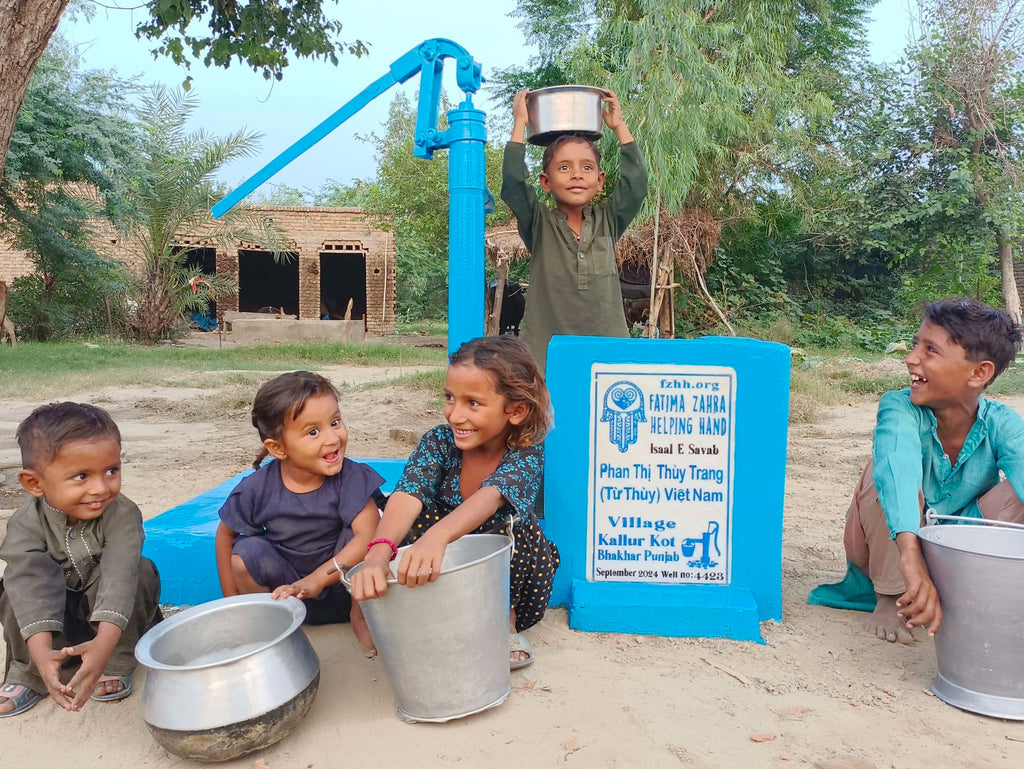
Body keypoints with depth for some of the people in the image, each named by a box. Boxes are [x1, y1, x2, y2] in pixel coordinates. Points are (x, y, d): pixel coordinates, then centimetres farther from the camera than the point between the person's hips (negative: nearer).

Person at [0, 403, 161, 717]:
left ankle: (116, 665, -16)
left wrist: (104, 644, -55)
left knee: (140, 570, -31)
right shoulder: (26, 524, -23)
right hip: (55, 624, 2)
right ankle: (28, 675, -10)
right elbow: (32, 584, -36)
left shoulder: (122, 514, -29)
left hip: (116, 618, -2)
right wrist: (41, 652, -50)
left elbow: (120, 574, -41)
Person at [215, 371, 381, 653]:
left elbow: (368, 535, -33)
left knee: (356, 535, -29)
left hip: (339, 580, -2)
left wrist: (317, 579, -41)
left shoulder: (351, 477, -22)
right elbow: (225, 534, 1)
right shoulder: (257, 488, -16)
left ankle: (360, 614, -5)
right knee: (247, 552, -23)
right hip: (282, 584, 2)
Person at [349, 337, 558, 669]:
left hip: (510, 582, -1)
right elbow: (407, 496, -32)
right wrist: (377, 554, -53)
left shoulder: (527, 455, -20)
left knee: (507, 522, -30)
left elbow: (490, 497, -42)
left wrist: (438, 535, -63)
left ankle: (505, 625, -8)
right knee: (421, 515, -23)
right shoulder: (440, 442, -14)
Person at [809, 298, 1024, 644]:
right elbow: (898, 464, -46)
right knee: (886, 471, -32)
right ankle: (890, 598, -14)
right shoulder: (899, 408, -25)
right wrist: (909, 550, -64)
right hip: (889, 548, -2)